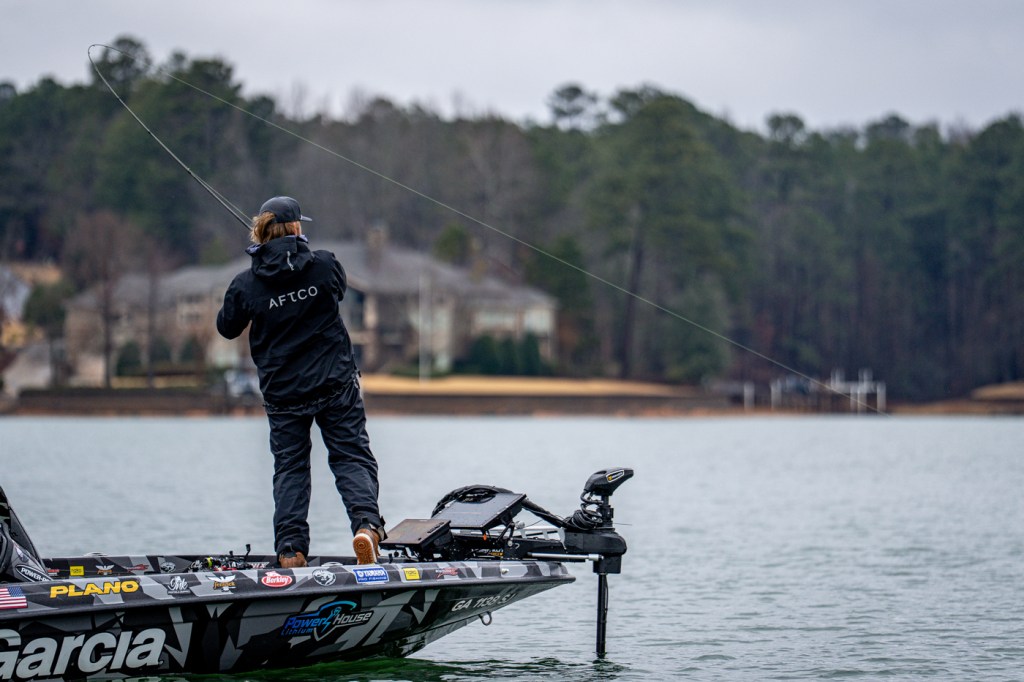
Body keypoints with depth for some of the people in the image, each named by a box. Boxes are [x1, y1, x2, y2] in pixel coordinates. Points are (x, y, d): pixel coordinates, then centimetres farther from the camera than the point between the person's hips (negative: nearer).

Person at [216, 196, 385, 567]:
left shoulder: (246, 284, -8)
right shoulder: (324, 265, -10)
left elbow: (227, 328, 7)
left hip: (282, 392, 1)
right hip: (335, 384, -1)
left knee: (289, 467, 12)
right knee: (352, 456, 7)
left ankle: (290, 548, 4)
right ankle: (366, 522, -16)